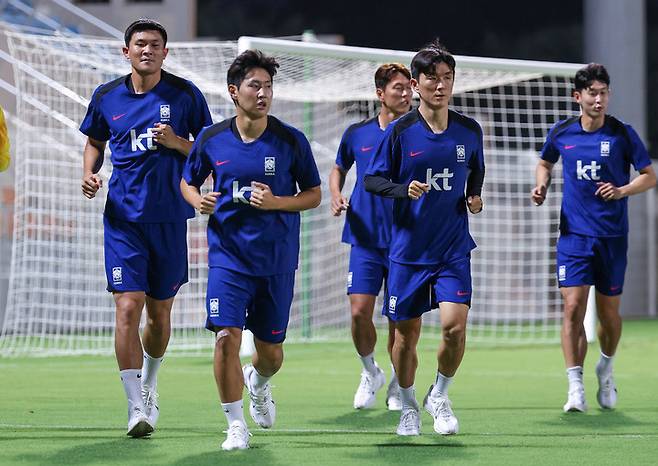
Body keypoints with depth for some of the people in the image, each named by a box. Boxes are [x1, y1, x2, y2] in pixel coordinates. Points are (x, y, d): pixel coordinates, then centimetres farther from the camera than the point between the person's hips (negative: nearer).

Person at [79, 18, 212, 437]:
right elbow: (95, 141, 22)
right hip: (123, 217, 0)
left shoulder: (185, 94, -1)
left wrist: (178, 143, -13)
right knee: (128, 306, -14)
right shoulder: (106, 97, 5)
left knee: (160, 313, 11)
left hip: (169, 218, 0)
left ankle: (149, 383, 39)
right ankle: (137, 407, -14)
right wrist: (90, 173, 3)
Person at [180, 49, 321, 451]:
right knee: (226, 337, -16)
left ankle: (258, 383, 46)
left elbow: (314, 194, 3)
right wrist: (199, 200, -7)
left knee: (270, 350, 9)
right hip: (228, 255, 0)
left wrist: (276, 202, -15)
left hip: (277, 260, 0)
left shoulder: (291, 140, -4)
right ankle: (236, 425, -2)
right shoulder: (211, 139, 0)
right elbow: (188, 181, 15)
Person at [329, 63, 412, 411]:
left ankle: (397, 386, 19)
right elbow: (339, 169, 22)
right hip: (365, 238, 1)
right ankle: (369, 372, 19)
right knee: (359, 311, -7)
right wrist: (336, 196, 3)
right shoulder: (357, 134, 6)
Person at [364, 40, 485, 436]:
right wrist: (404, 189, -19)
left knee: (455, 325, -16)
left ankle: (440, 396, 10)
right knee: (407, 333, 7)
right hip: (408, 250, -1)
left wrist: (475, 196, 1)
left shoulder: (469, 131, 2)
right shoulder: (400, 131, -6)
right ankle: (408, 406, 30)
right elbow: (372, 179, -1)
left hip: (454, 250, 1)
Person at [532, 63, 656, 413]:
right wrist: (542, 186, 3)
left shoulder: (622, 134, -4)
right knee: (573, 307, -14)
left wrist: (622, 190, -16)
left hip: (612, 236, 0)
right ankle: (575, 388, -15)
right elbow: (545, 162, 23)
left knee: (609, 312, 9)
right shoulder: (561, 133, 2)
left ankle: (606, 370, 37)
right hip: (573, 234, 0)